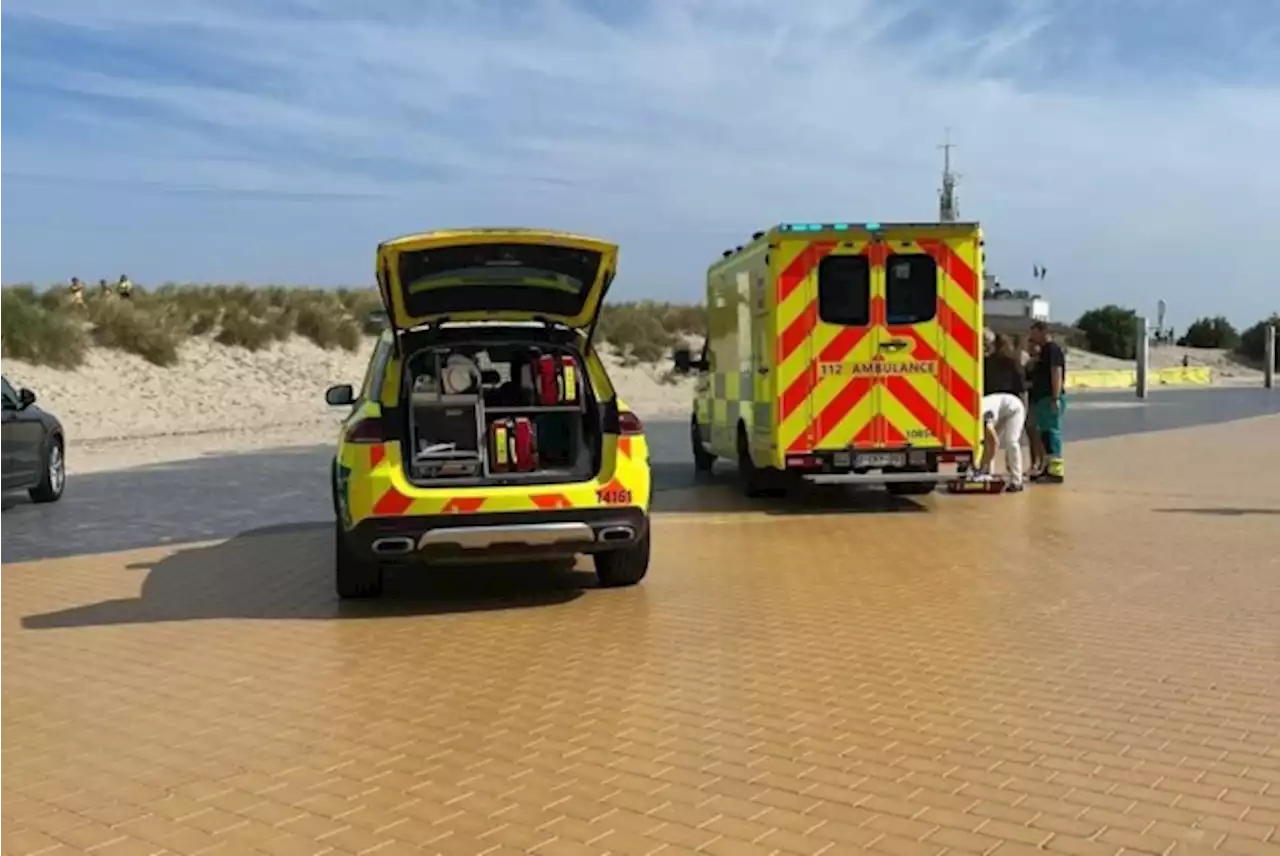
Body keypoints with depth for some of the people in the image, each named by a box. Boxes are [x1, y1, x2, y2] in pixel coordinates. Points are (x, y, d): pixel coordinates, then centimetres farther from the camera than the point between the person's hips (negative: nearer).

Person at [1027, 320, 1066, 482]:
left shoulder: (1052, 349, -10)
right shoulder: (1044, 351, 20)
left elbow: (1057, 373, -19)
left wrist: (1055, 398, -25)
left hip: (1050, 398, -10)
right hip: (1042, 397, 10)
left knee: (1052, 432, -11)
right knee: (1046, 433, 12)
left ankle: (1056, 470, -12)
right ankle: (1049, 467, 18)